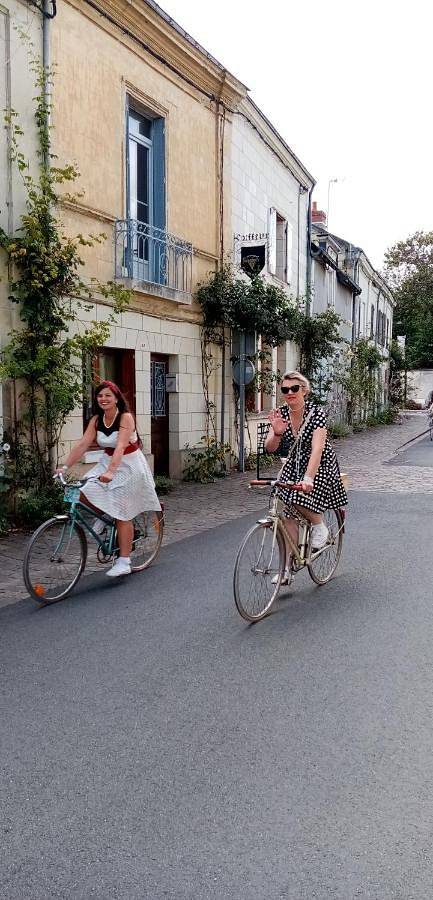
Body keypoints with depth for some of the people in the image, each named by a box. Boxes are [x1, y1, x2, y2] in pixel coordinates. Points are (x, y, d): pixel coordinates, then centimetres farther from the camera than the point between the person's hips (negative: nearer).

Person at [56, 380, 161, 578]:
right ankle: (103, 517, 15)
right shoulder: (96, 420, -2)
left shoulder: (125, 417, -20)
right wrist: (65, 466, -17)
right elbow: (82, 444, -7)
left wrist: (111, 472, -44)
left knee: (122, 515, -4)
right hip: (107, 462, 6)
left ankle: (124, 562, 5)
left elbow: (120, 447, -32)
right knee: (83, 493, -16)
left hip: (128, 466, -6)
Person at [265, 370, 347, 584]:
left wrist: (308, 478, -49)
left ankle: (319, 526, 3)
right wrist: (277, 433, -36)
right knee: (289, 516, -5)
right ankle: (287, 568, 3)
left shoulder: (316, 412, -23)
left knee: (299, 498, -29)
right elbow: (270, 448, -14)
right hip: (294, 465, 4)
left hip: (320, 465, -4)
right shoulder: (281, 414, -9)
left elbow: (317, 449, -35)